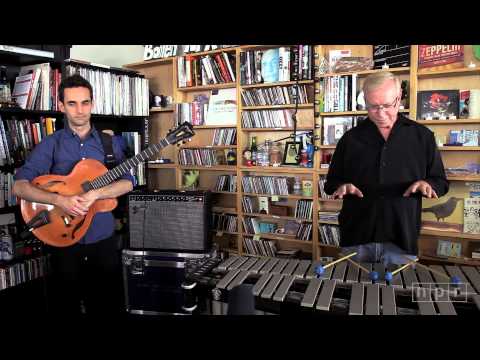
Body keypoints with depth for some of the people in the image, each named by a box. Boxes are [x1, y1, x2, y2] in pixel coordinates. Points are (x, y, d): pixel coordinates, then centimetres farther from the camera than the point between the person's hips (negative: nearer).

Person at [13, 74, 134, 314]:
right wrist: (59, 200, -25)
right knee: (65, 304, 15)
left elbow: (127, 182, -9)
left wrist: (94, 194, -24)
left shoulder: (110, 141, 2)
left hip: (103, 237, 1)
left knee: (108, 304, 13)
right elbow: (19, 186, -10)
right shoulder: (50, 144, -2)